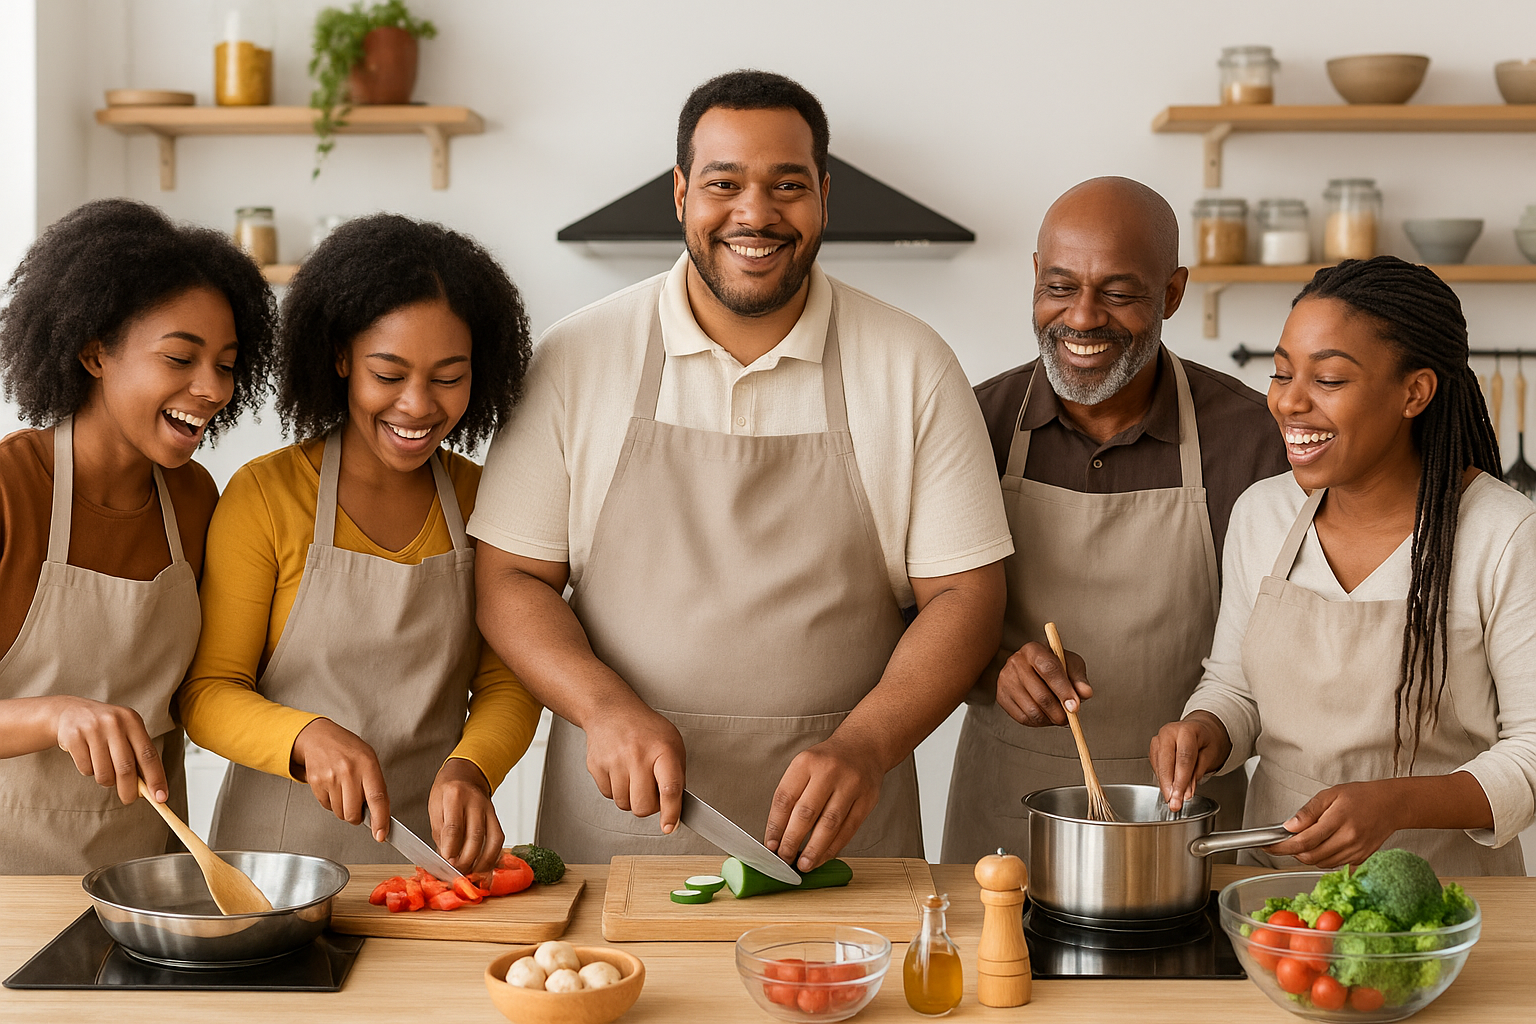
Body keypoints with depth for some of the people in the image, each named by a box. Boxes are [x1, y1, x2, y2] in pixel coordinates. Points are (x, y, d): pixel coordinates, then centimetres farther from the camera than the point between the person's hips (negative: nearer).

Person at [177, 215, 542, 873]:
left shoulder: (482, 499, 5)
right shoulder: (264, 494, -4)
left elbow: (507, 685, 5)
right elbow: (207, 693, -3)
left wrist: (468, 769, -15)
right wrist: (310, 737, -22)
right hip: (280, 840, -2)